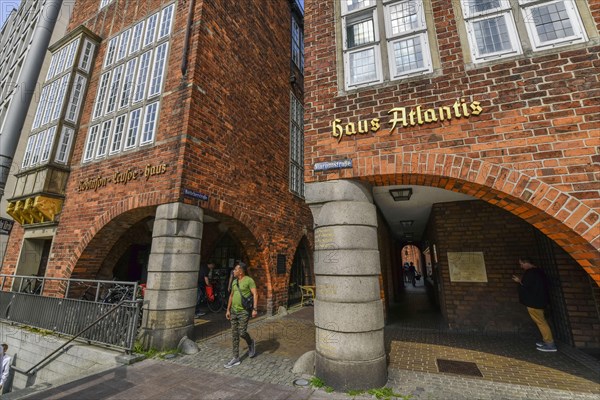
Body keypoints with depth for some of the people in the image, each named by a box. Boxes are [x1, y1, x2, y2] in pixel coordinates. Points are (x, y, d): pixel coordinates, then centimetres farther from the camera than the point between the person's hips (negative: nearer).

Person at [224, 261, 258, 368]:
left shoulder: (249, 280, -11)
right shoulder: (235, 281, 10)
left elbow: (255, 294, -14)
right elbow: (231, 296, 18)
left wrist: (254, 309, -21)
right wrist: (228, 310, 16)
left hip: (244, 311, -7)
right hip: (234, 311, 7)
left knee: (242, 332, -8)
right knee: (234, 335, 9)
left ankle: (251, 343, 25)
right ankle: (236, 358, 20)